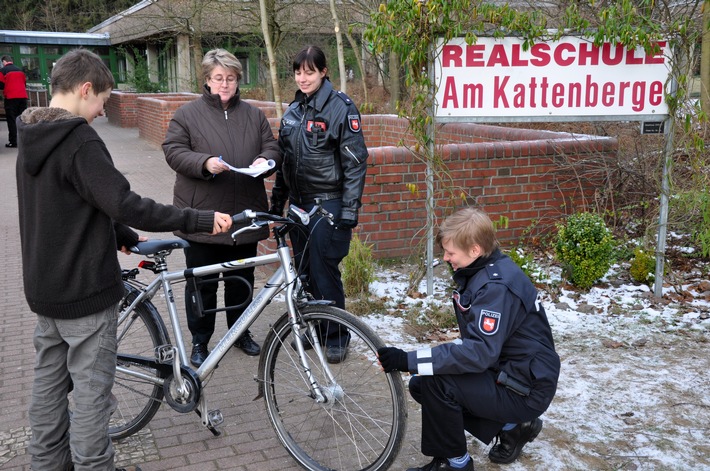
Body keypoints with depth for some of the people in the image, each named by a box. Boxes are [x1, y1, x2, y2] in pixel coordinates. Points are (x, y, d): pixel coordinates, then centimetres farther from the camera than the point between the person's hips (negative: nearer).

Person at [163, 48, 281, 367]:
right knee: (202, 283, 6)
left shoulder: (253, 115, 11)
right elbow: (174, 151, -6)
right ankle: (199, 341, 20)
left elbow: (272, 147, 13)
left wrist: (265, 160, -11)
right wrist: (204, 162, -22)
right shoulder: (188, 114, 0)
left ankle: (240, 332, 32)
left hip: (245, 216, 3)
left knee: (242, 280, 15)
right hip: (202, 215, -3)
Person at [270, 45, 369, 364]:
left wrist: (350, 209, -17)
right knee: (303, 269, 12)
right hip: (299, 203, 7)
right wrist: (277, 200, 17)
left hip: (328, 203, -6)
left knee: (325, 271, -4)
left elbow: (356, 161, -13)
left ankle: (336, 337, 11)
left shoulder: (341, 108, -10)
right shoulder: (294, 110, 11)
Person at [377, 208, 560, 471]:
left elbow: (480, 352, -33)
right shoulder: (479, 271, 4)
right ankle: (511, 426, 13)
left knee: (435, 383, -25)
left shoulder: (497, 286, -25)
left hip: (526, 390, -10)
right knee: (420, 386, 6)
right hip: (501, 371, 10)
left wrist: (409, 361, -34)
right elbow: (478, 343, 11)